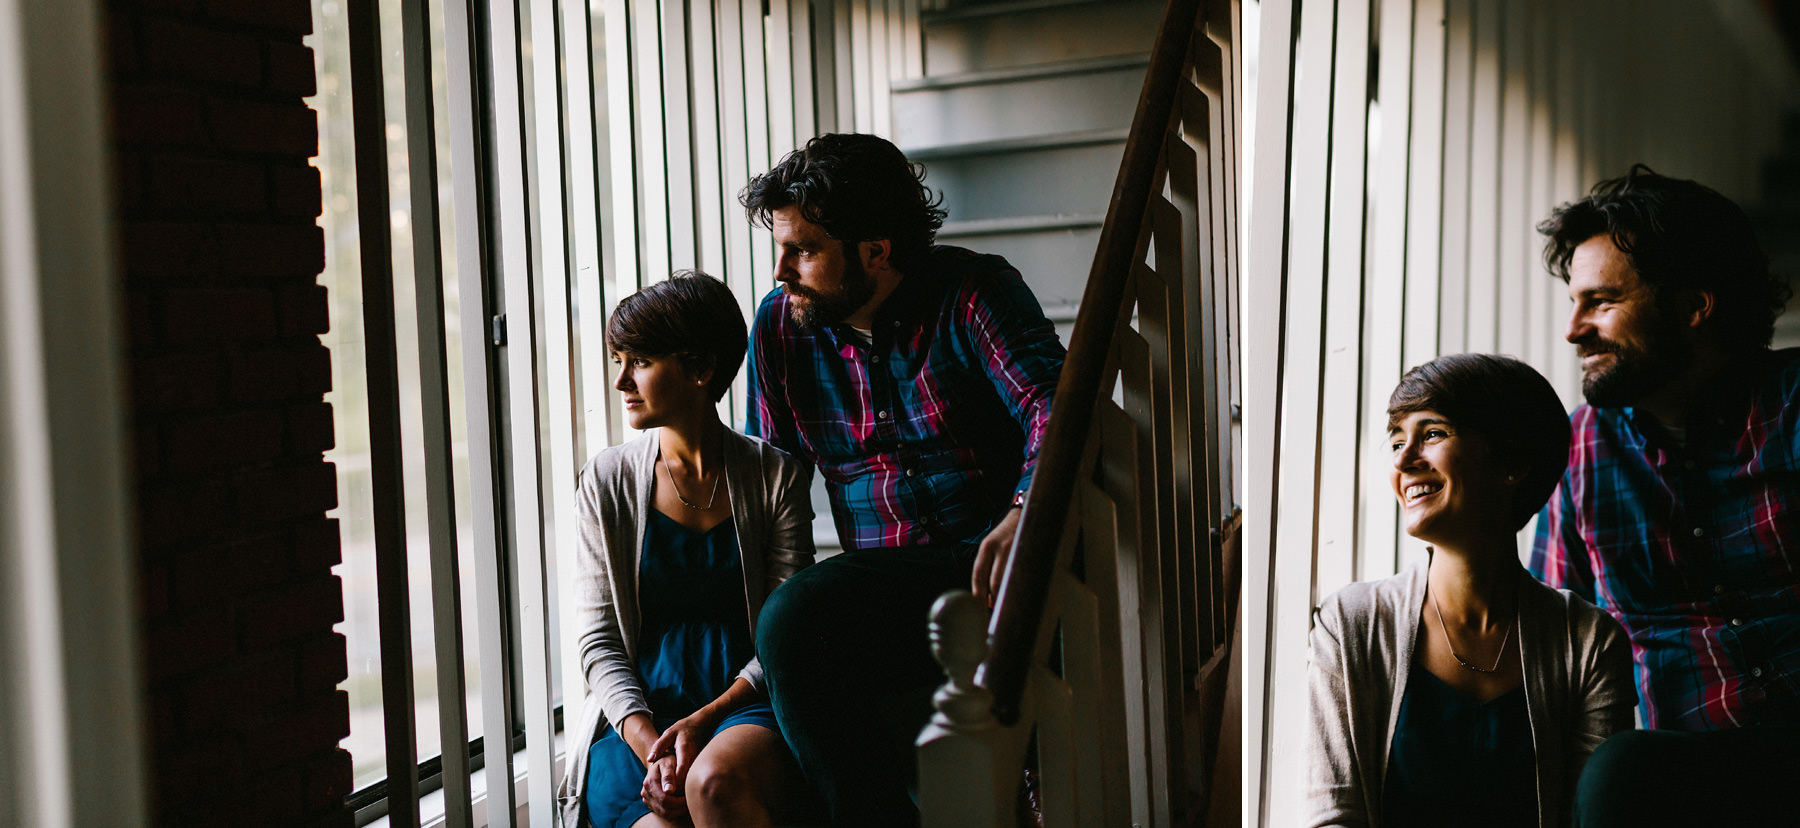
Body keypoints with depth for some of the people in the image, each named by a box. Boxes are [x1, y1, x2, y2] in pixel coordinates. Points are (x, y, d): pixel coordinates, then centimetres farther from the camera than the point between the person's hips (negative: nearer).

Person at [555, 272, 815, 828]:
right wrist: (649, 744, -13)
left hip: (742, 707, -1)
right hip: (637, 715, 1)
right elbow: (599, 641, 3)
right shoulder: (606, 482, 6)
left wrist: (704, 720, -14)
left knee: (717, 781, -34)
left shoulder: (776, 478, 3)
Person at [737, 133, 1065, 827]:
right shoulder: (780, 326, 10)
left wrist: (1027, 509, -38)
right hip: (879, 577, 3)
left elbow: (1052, 400, -17)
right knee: (787, 623, -28)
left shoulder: (974, 291, -1)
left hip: (987, 557, -2)